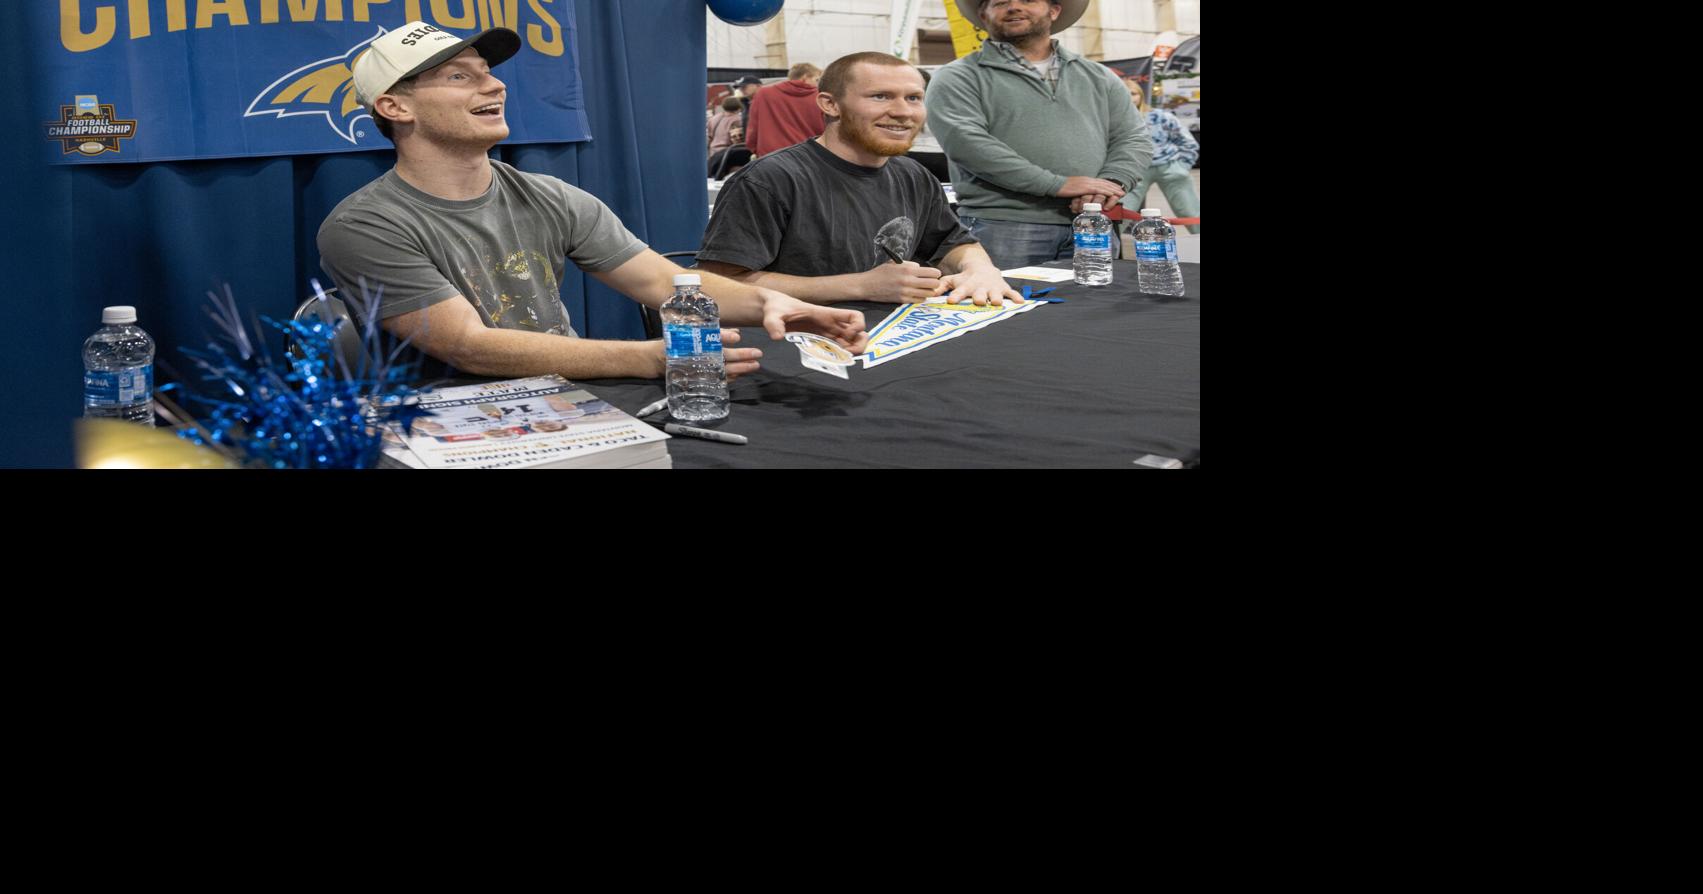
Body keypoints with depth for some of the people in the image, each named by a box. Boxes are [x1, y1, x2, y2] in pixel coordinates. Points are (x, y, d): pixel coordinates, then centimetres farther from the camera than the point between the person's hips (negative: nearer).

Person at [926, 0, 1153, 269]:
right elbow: (966, 143, -12)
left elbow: (1134, 139, 14)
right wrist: (1058, 184, -17)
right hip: (1002, 228, -4)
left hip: (1091, 228, 4)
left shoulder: (1098, 77, 19)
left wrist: (1111, 184, -10)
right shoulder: (958, 78, 3)